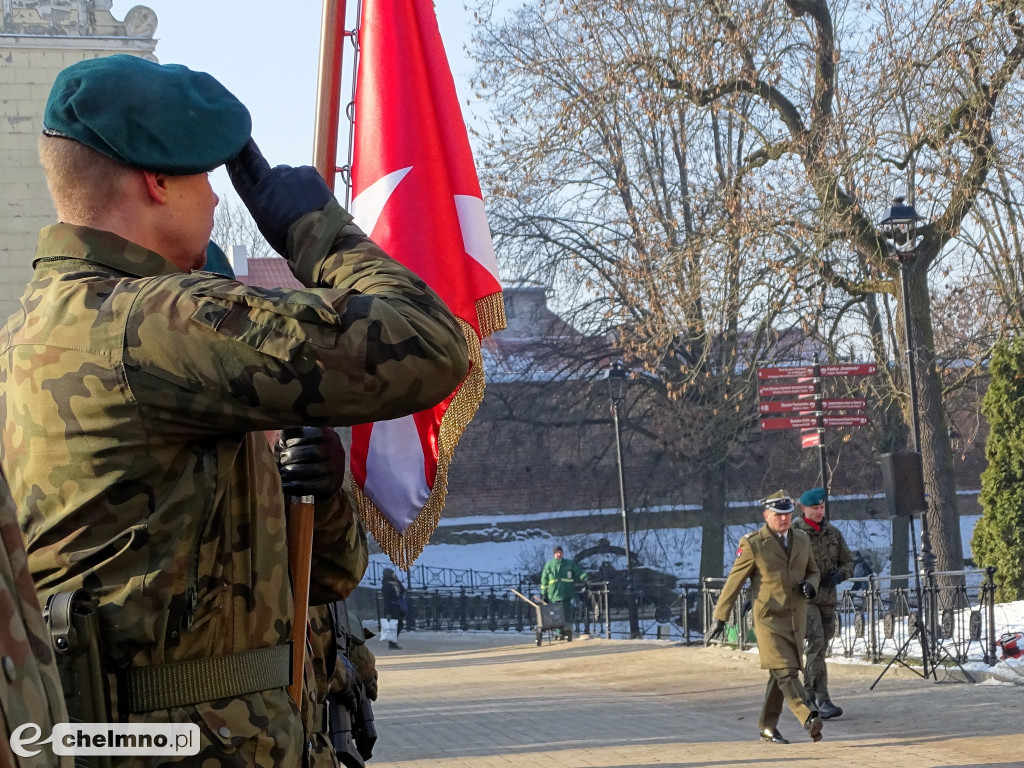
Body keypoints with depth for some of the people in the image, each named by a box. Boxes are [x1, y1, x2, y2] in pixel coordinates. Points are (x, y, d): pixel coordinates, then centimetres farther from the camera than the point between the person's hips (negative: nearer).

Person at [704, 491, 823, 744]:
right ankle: (809, 718, -29)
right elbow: (734, 581, -3)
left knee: (779, 675, 8)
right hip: (769, 619, -5)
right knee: (785, 670, -17)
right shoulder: (753, 543, -6)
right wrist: (719, 618, -5)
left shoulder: (802, 540, 9)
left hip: (796, 619, 5)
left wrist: (810, 585, -5)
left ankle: (768, 728, 18)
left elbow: (813, 572, 21)